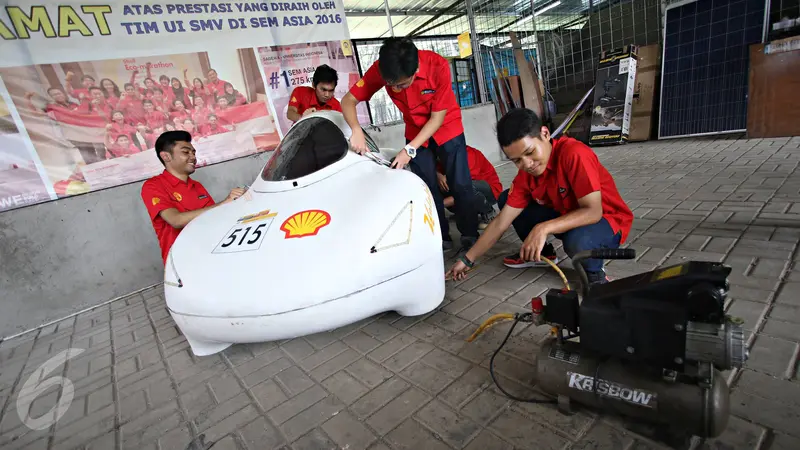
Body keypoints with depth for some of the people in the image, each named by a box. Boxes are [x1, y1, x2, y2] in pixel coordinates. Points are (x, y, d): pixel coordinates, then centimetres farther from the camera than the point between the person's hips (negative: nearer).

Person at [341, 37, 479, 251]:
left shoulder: (438, 66, -31)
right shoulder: (379, 70, -23)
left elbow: (437, 118, -24)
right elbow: (348, 100, -16)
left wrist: (410, 149, -30)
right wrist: (356, 131, -35)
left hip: (447, 127, -2)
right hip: (416, 132, 3)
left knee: (460, 184, -5)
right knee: (427, 188, 0)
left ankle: (470, 234, 11)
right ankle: (441, 237, 14)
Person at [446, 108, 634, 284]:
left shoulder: (574, 154, -30)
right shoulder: (526, 175, -10)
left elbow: (593, 211, -32)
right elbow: (500, 223, -8)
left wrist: (543, 229, -42)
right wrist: (467, 259, -9)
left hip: (607, 220, -6)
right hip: (567, 216, 6)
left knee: (577, 240, -42)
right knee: (505, 200, -2)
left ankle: (594, 271, -5)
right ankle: (542, 252, 15)